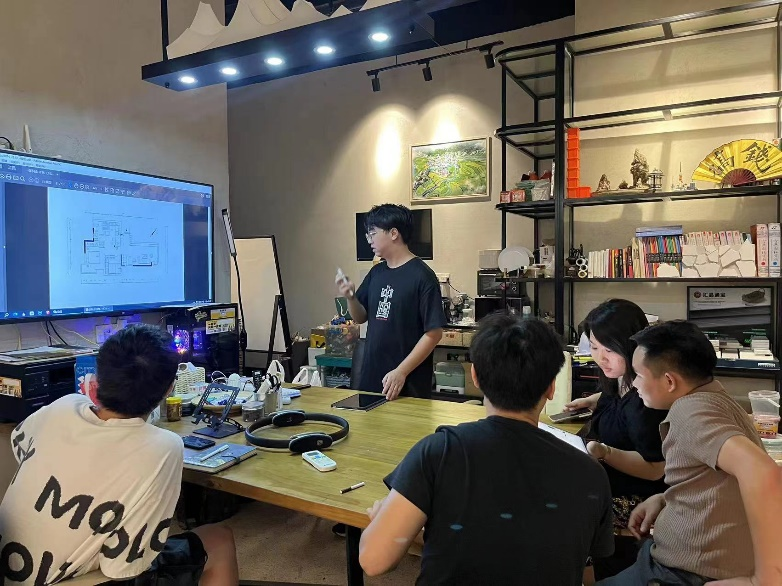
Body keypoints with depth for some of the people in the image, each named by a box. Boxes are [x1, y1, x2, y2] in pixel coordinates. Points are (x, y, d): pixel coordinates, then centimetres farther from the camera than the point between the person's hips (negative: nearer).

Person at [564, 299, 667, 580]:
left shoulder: (644, 400, -31)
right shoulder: (620, 380, -1)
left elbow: (655, 468, -28)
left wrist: (603, 453, -41)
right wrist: (592, 401, 9)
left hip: (632, 504, -9)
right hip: (613, 487, 9)